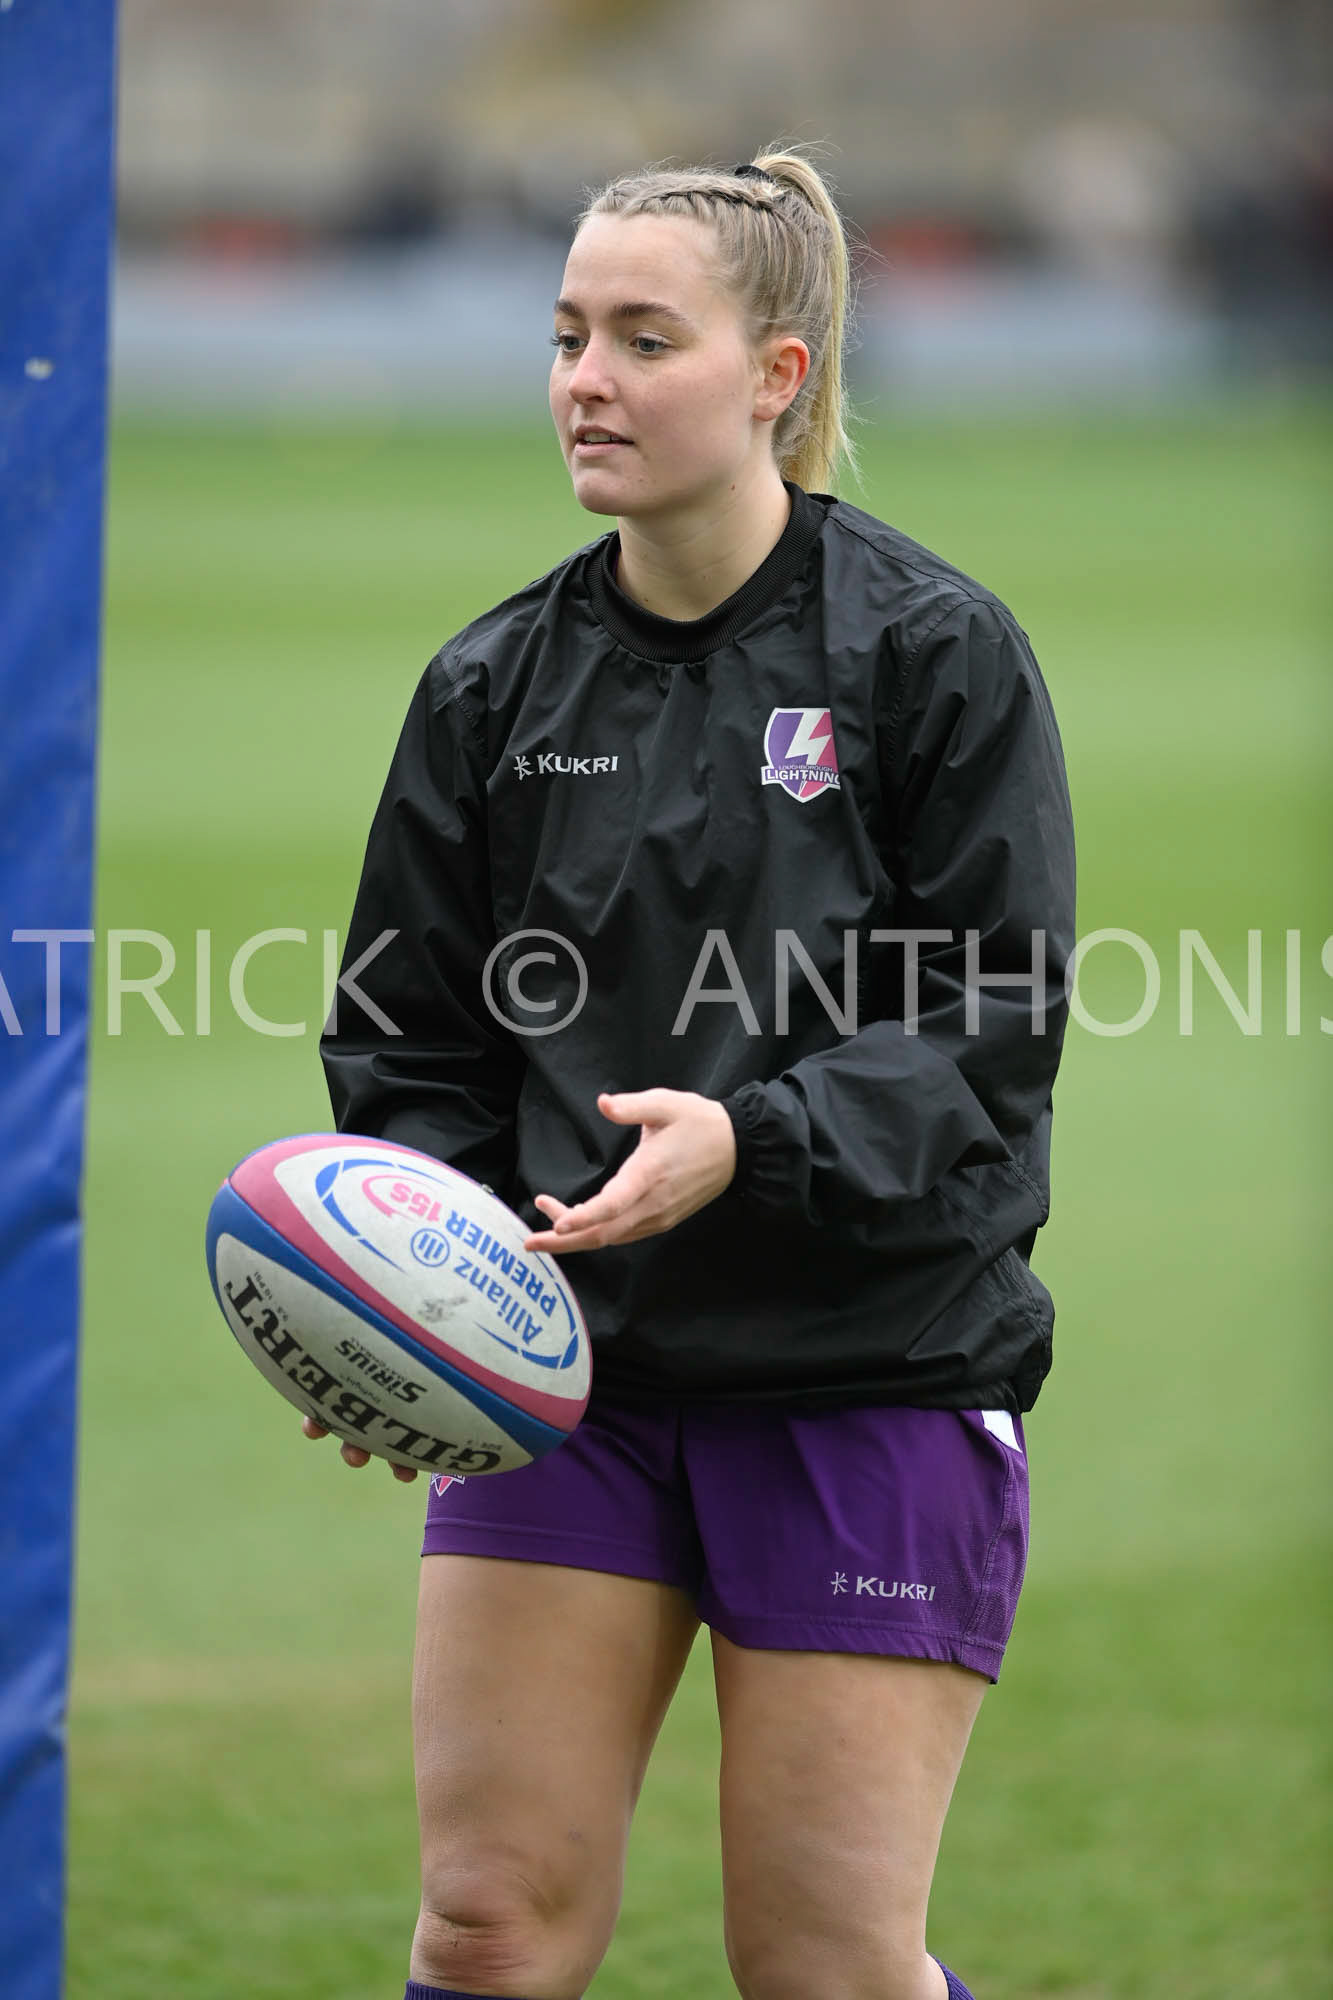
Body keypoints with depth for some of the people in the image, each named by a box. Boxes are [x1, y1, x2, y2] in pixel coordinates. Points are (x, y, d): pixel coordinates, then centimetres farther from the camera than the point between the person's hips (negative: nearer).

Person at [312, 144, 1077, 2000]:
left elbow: (987, 1043, -10)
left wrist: (750, 1143, -26)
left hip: (872, 1376, -4)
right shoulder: (495, 684, 6)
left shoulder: (934, 651, -5)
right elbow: (412, 1043, 9)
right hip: (557, 1362, 4)